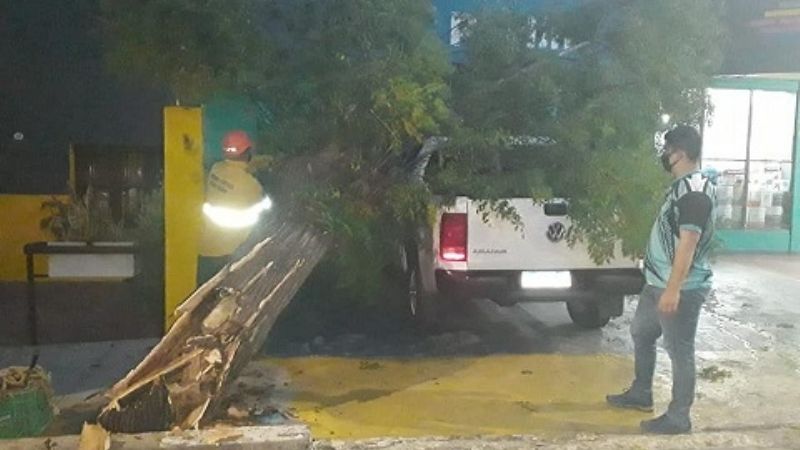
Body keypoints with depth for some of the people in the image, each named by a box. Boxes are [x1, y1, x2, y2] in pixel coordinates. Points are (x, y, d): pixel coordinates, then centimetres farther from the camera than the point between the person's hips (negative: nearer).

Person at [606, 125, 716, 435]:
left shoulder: (695, 191, -20)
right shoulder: (681, 186, 12)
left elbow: (688, 244, -24)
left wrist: (673, 290, -25)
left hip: (682, 288, -11)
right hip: (657, 282, 11)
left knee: (680, 352, 1)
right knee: (640, 334, 22)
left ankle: (678, 418, 14)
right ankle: (640, 394, 38)